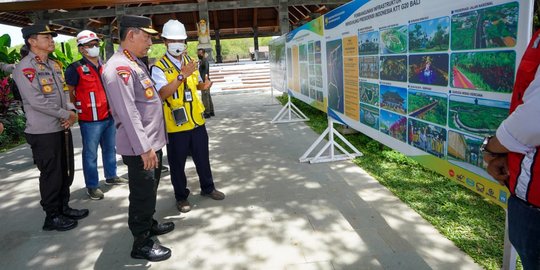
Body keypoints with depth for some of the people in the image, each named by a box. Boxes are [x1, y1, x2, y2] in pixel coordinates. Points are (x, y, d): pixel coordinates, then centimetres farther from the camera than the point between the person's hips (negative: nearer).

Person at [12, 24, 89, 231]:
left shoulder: (54, 65, 14)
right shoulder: (25, 68, -13)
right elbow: (37, 101, -20)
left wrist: (71, 112, -4)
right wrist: (66, 114, -13)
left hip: (63, 129, 8)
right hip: (43, 133, -8)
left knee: (66, 172, 16)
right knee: (51, 175, 3)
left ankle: (64, 208, 32)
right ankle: (52, 217, 18)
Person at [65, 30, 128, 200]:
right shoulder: (75, 69, -9)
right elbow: (69, 93, -4)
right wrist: (78, 109, -6)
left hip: (109, 117, 7)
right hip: (90, 120, -6)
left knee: (110, 148, 17)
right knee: (90, 154, 2)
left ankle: (111, 176, 33)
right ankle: (92, 186, 13)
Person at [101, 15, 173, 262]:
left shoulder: (136, 63, 13)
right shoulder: (119, 68, -19)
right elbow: (128, 114, -25)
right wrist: (144, 148, -24)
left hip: (153, 142, 10)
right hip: (140, 148, -10)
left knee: (150, 190, 22)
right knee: (142, 194, 2)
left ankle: (149, 224, 40)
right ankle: (141, 243, 17)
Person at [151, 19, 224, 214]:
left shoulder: (190, 61, 9)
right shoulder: (159, 67, -11)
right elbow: (162, 93, -25)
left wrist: (203, 85, 0)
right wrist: (182, 76, -33)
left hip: (196, 120, 6)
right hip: (175, 125, -5)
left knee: (202, 158, 18)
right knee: (177, 163, 8)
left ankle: (207, 188, 37)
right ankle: (181, 196, 26)